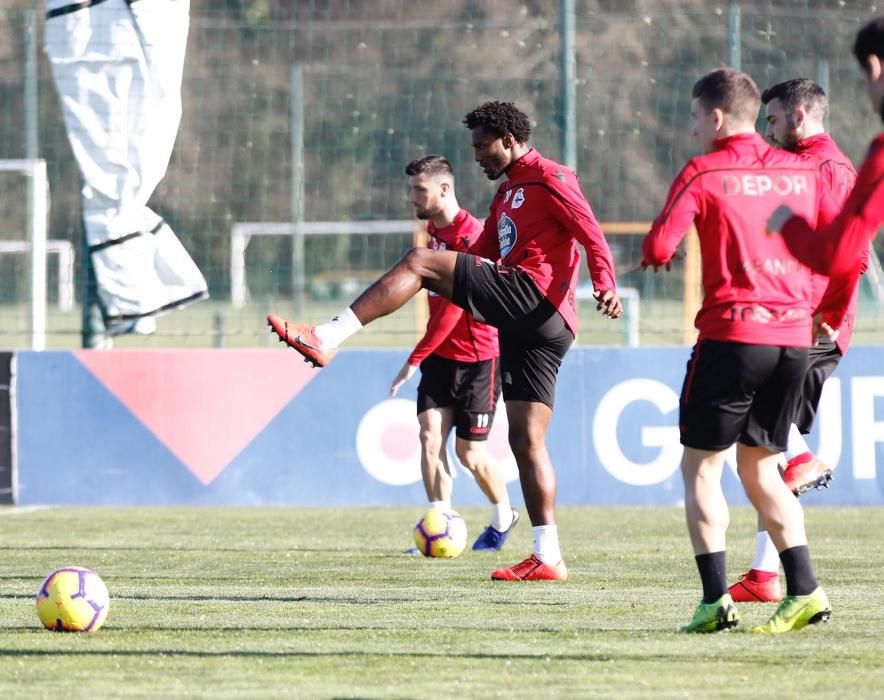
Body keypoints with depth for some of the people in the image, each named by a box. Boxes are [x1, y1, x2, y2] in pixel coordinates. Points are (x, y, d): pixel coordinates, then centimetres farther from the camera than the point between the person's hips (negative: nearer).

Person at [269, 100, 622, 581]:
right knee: (526, 440, 5)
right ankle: (548, 558, 3)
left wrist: (605, 285, -25)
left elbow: (592, 235, -10)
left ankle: (327, 339, -21)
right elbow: (482, 256, 32)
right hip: (531, 325, 10)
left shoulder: (549, 178, 1)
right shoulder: (507, 194, 29)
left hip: (533, 294, -10)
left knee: (419, 262, -14)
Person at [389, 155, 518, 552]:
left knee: (468, 452, 3)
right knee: (430, 435, -8)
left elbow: (453, 308, -26)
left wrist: (416, 359, -26)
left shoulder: (470, 236, -22)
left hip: (478, 358, -7)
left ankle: (503, 517, 28)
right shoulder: (434, 231, 6)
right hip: (441, 354, 7)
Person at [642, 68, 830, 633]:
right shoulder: (803, 171, 9)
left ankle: (716, 599, -5)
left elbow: (658, 250, -11)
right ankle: (804, 590, 5)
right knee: (760, 467, 16)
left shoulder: (703, 174, -5)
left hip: (732, 336, -5)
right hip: (794, 336, 5)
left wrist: (654, 255, 11)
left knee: (701, 468, 5)